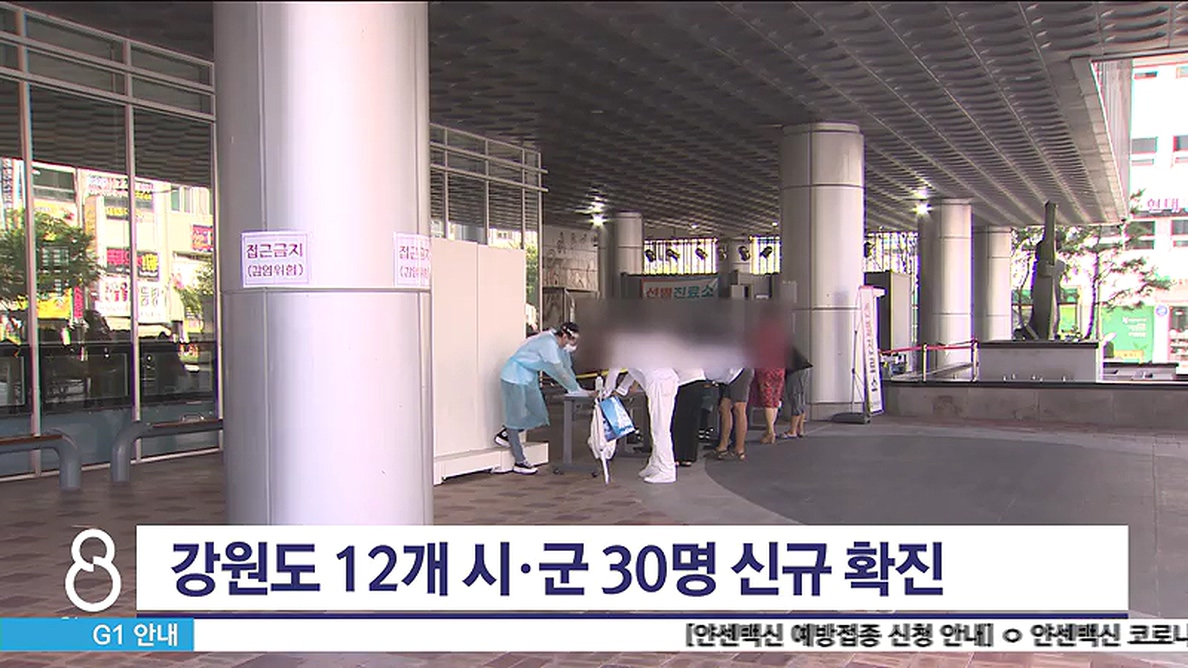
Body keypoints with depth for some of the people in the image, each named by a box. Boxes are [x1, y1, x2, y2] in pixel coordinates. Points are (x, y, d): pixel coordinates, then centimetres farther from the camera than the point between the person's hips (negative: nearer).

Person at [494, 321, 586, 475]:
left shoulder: (560, 346, 2)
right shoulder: (548, 343, -27)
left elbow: (567, 369, 5)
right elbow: (559, 372, -28)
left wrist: (577, 389, -6)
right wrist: (577, 390, -24)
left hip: (529, 379, 9)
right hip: (514, 377, -9)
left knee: (539, 417, 5)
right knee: (515, 417, -1)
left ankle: (504, 435, 22)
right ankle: (520, 462, 5)